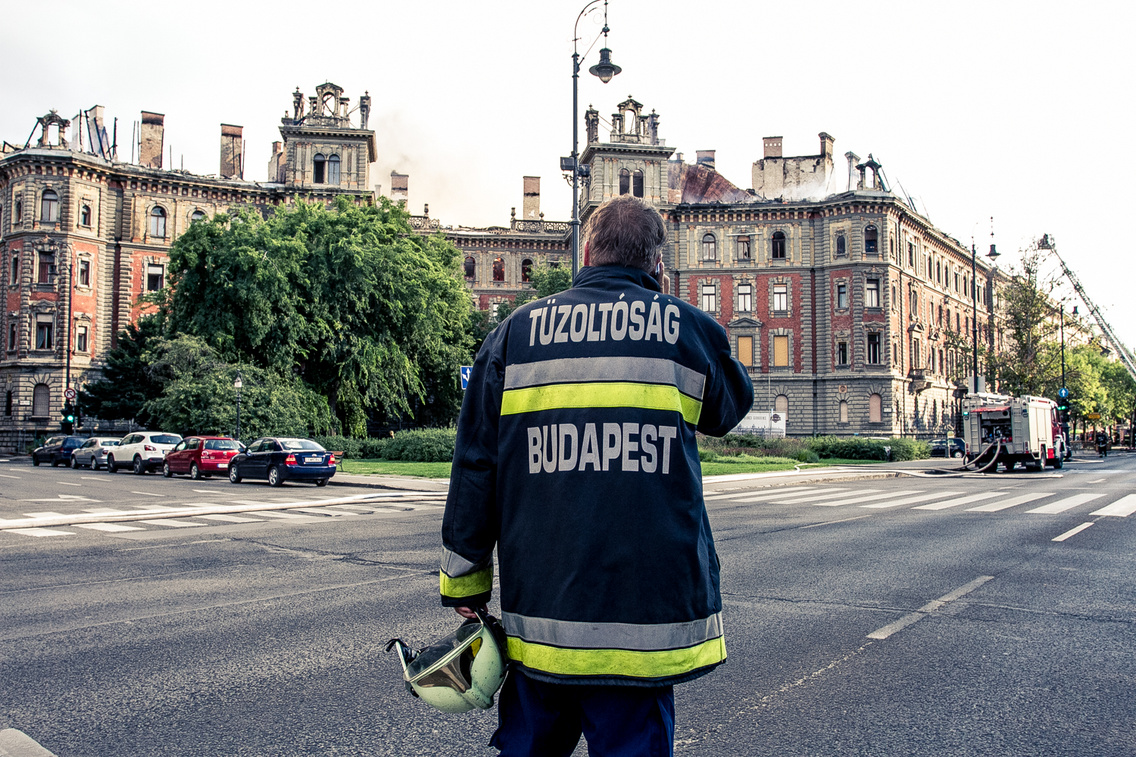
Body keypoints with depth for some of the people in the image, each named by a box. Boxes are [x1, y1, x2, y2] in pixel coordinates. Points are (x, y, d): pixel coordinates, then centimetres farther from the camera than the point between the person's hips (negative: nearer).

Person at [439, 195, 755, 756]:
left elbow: (475, 468, 2)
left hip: (537, 613, 2)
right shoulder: (687, 329, -1)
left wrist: (464, 582, 11)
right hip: (645, 619, -2)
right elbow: (732, 405, 21)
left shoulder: (515, 332, 3)